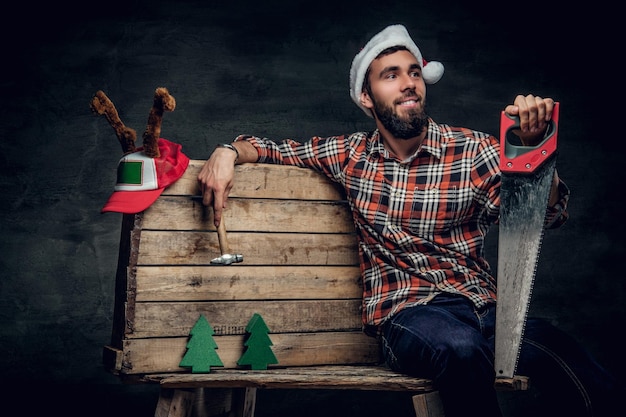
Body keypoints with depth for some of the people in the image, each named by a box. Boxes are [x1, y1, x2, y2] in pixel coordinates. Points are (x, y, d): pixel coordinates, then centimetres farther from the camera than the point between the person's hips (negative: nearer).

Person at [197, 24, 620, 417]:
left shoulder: (474, 150, 4)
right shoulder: (350, 155, 11)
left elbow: (548, 215, -6)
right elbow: (272, 148, 22)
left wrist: (532, 144, -23)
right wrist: (228, 152, 0)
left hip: (484, 306, 1)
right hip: (406, 314, 0)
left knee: (591, 382, -27)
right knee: (460, 347, -39)